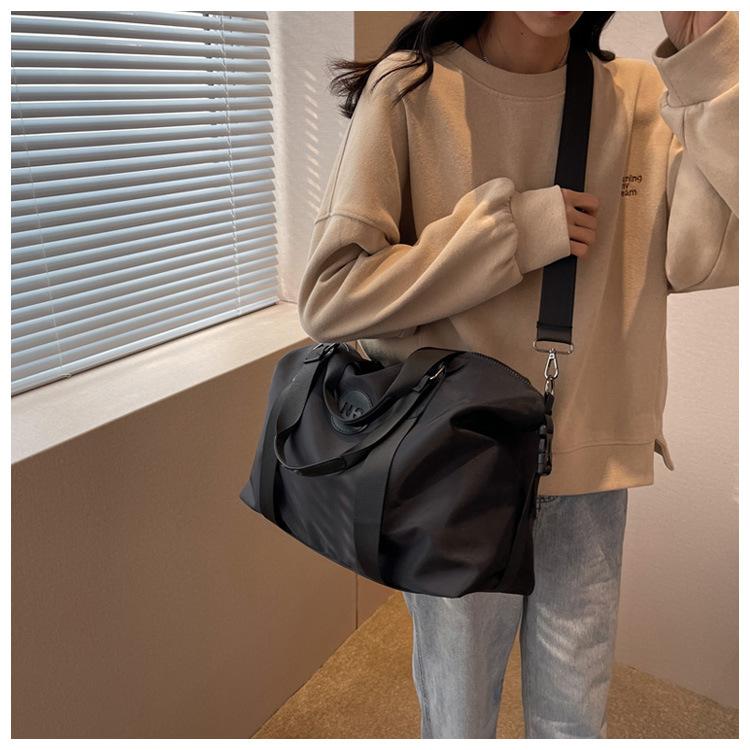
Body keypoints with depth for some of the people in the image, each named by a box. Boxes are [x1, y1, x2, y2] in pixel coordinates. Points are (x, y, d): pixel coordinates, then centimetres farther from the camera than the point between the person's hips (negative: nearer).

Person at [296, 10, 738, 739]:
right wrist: (515, 228, -18)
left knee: (576, 720, 23)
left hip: (592, 463, 3)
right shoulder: (411, 90, -9)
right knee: (459, 718, 18)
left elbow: (707, 257, -13)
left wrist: (707, 64, -16)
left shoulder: (642, 97, 0)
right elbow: (327, 293, -16)